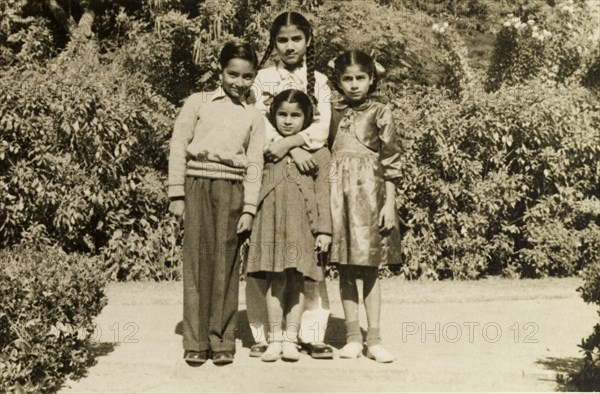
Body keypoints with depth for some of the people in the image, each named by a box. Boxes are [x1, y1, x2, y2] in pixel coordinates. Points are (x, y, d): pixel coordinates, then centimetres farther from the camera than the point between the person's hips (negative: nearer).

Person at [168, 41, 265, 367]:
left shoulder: (254, 117, 14)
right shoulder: (198, 103, 8)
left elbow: (254, 165, 9)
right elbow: (178, 147, 4)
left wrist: (249, 208, 1)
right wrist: (176, 194, -2)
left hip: (232, 190, 1)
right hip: (197, 184, -1)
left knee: (226, 264, 1)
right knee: (197, 260, -2)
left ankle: (222, 342, 9)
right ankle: (195, 343, 4)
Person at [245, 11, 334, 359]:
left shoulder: (319, 81, 12)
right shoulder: (263, 79, 9)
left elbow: (322, 128, -1)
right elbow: (258, 125, -3)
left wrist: (291, 142, -16)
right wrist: (292, 151, -15)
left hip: (307, 173, 1)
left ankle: (311, 335, 1)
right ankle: (264, 334, 2)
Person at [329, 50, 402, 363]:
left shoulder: (380, 113, 2)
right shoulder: (332, 113, 10)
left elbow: (390, 162, 0)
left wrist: (390, 204, -5)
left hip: (369, 194, -3)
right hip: (337, 194, 3)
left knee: (370, 269, 1)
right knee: (345, 269, 5)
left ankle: (373, 339, 8)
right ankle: (352, 337, 13)